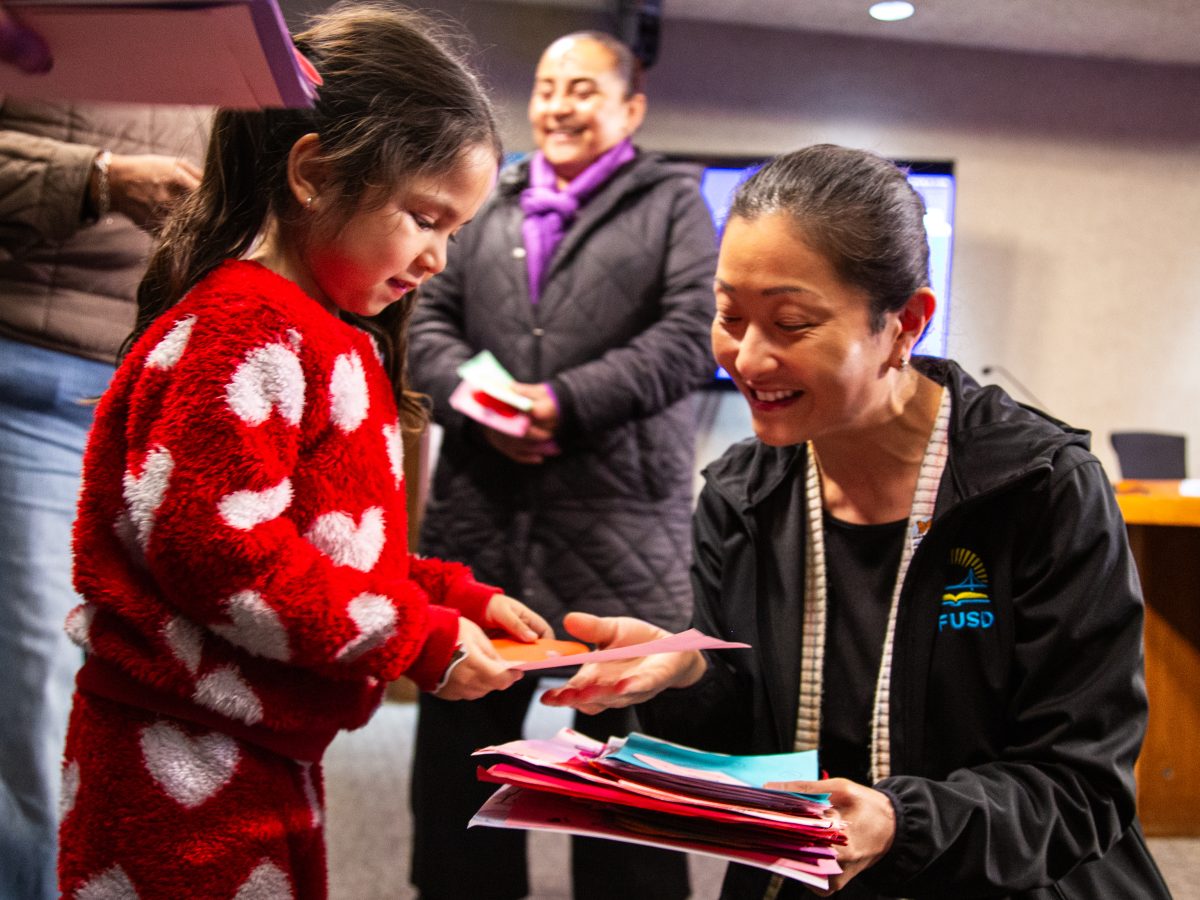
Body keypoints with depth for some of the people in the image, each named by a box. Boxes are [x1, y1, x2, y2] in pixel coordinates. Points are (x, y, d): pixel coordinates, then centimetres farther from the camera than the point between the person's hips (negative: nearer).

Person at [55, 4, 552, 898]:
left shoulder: (331, 339, 14)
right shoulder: (243, 331, -19)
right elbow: (215, 548, -26)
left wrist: (456, 599, 6)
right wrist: (419, 639, -19)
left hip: (270, 757, 10)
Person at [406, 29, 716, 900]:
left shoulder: (673, 201, 8)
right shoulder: (490, 205, 20)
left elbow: (691, 335, -5)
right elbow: (432, 320, 13)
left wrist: (564, 401, -15)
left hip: (619, 513, -4)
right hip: (482, 506, 4)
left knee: (628, 730, 3)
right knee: (463, 721, 12)